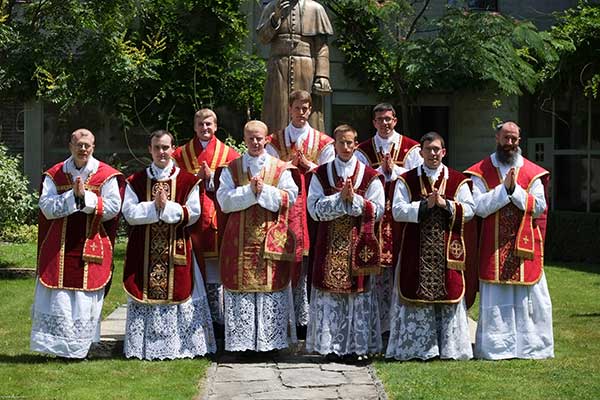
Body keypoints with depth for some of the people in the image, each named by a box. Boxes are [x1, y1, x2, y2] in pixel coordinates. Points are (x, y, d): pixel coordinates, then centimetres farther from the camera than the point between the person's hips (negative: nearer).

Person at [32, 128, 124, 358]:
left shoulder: (107, 175, 2)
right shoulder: (54, 175, 6)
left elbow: (113, 208, -6)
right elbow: (47, 208, -4)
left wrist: (86, 197, -16)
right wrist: (72, 196, -15)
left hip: (92, 247, -1)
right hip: (59, 248, 1)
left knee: (86, 298, 2)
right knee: (58, 300, 0)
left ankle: (79, 348, 12)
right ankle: (59, 346, 10)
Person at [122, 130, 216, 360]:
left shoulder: (187, 181, 4)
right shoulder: (136, 181, 8)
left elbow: (193, 213, -4)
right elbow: (129, 213, -2)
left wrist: (167, 207, -16)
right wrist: (155, 206, -14)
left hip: (176, 250, -1)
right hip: (144, 251, 1)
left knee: (178, 292, -1)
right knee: (144, 294, 1)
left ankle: (180, 345, 7)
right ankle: (144, 347, 8)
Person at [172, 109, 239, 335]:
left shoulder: (228, 154, 9)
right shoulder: (181, 154, 12)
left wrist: (210, 177, -8)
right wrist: (195, 177, -7)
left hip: (216, 218, -1)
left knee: (213, 272, -1)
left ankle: (217, 320, 7)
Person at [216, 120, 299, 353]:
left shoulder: (281, 169, 8)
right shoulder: (231, 169, 8)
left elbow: (289, 197, -2)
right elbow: (224, 200, -3)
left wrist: (264, 190, -12)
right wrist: (250, 191, -13)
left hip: (272, 239, 0)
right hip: (240, 241, 0)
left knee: (272, 288, -1)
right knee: (241, 288, -1)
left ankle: (271, 339, 6)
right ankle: (242, 340, 4)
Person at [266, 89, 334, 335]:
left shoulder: (323, 142, 11)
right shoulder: (275, 141, 11)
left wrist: (308, 165, -5)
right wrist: (289, 166, -8)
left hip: (313, 202, 0)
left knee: (310, 256, -4)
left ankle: (307, 316, 1)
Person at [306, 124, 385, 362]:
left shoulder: (370, 176, 5)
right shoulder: (321, 175, 7)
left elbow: (377, 210, 0)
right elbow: (314, 208, -3)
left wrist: (354, 199, -12)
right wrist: (340, 198, -13)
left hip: (359, 242, 0)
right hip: (330, 244, 0)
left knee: (358, 292, 0)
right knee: (330, 293, -1)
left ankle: (358, 346, 5)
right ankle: (330, 345, 5)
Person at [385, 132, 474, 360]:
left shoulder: (458, 181, 9)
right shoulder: (406, 180, 6)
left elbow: (469, 210, 1)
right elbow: (397, 211, -5)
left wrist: (445, 204, -13)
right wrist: (425, 205, -14)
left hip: (447, 251, 1)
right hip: (416, 251, -1)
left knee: (448, 296, 1)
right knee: (417, 298, -2)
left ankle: (449, 348, 8)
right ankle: (416, 347, 5)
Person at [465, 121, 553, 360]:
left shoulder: (532, 172, 8)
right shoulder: (481, 171, 3)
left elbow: (539, 207, -1)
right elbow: (479, 207, -8)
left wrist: (515, 189, -12)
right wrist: (504, 188, -15)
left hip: (525, 246, 2)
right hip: (494, 248, -2)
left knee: (528, 298, 3)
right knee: (496, 301, -1)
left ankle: (530, 345, 10)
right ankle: (497, 347, 5)